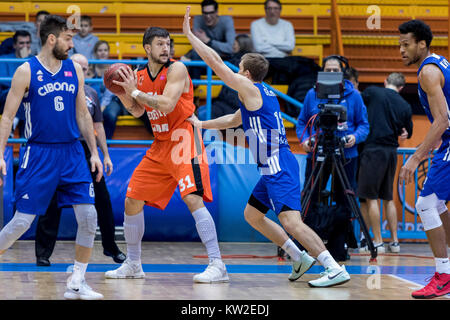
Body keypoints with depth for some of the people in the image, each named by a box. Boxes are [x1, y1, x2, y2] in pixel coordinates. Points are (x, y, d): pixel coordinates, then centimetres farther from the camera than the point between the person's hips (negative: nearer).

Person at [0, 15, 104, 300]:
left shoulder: (74, 70, 8)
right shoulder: (26, 71, -6)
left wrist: (94, 153, 11)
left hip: (72, 153, 4)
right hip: (39, 155, -4)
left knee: (89, 217, -6)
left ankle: (77, 284, 5)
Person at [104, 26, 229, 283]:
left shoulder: (176, 69, -12)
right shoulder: (140, 76, 8)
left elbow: (167, 105, -25)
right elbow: (138, 111, 20)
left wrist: (134, 91, -19)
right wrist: (122, 93, 3)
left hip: (184, 141, -8)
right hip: (160, 146, 8)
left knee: (193, 198, -23)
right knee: (132, 202, 9)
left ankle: (218, 265, -23)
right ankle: (133, 265, 24)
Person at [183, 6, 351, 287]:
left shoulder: (249, 88, -9)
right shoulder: (261, 94, 19)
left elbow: (216, 62, -9)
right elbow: (234, 120, 35)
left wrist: (189, 34, -3)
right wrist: (201, 124, 38)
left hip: (279, 168, -10)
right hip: (275, 167, 10)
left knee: (290, 221, -20)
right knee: (252, 214, 21)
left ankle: (336, 270, -26)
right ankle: (300, 258, 20)